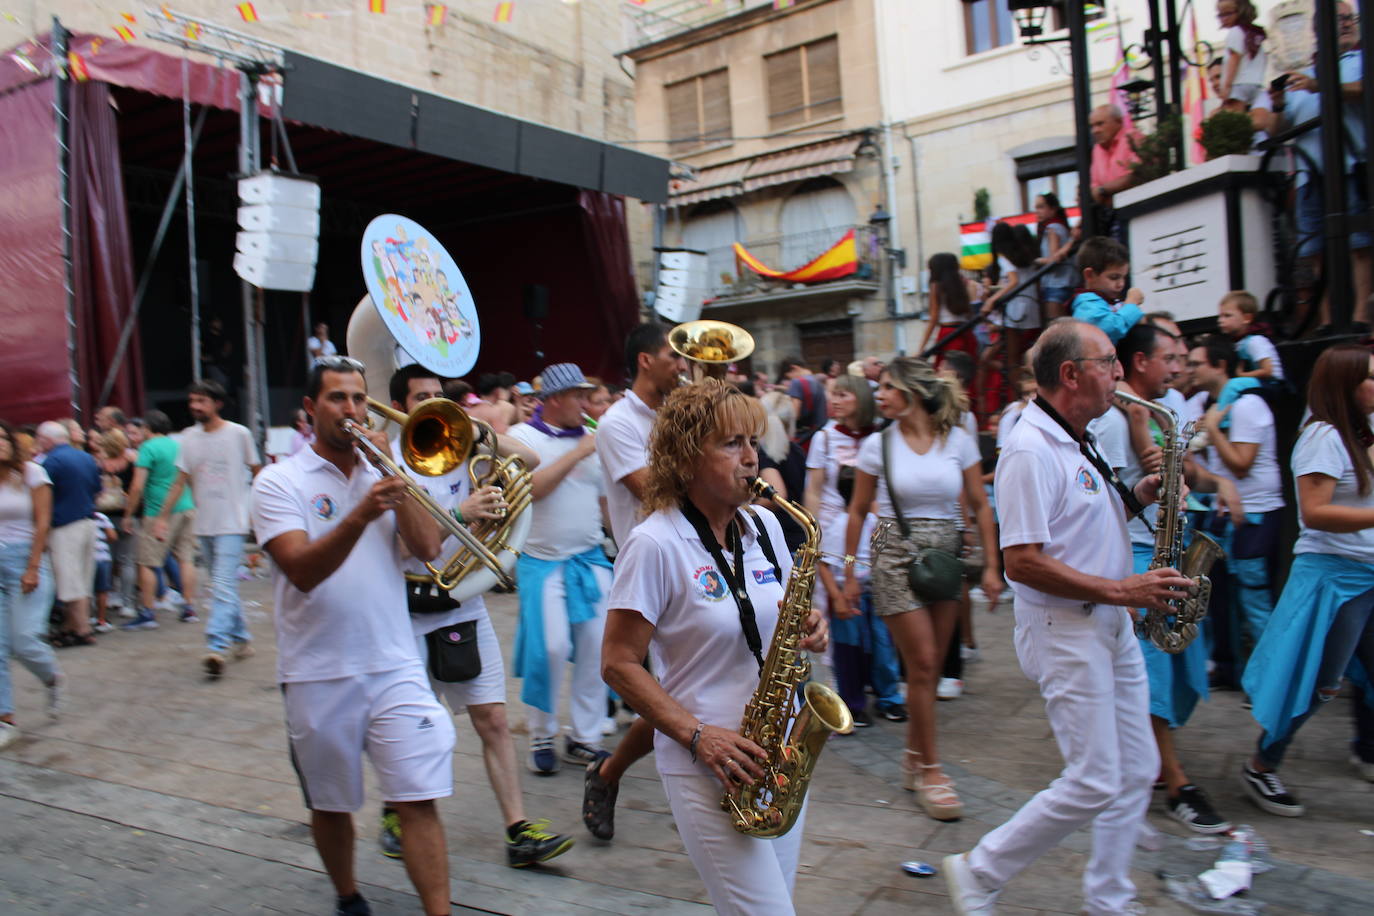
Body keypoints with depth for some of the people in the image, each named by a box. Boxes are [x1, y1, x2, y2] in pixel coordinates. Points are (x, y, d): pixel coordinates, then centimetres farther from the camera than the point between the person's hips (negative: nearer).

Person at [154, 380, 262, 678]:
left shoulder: (239, 433, -4)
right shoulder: (189, 438, 8)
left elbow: (258, 473, 3)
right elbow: (180, 481, 11)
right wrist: (162, 516, 5)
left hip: (232, 522, -6)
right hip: (203, 523, 6)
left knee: (223, 586, -14)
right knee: (222, 586, 13)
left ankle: (216, 647, -17)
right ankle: (241, 638, 26)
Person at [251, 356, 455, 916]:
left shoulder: (380, 474, 9)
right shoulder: (280, 482, -2)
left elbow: (427, 548, -4)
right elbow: (303, 570, -18)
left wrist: (395, 481, -11)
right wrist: (359, 516, -32)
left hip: (395, 666, 2)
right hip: (318, 675, -1)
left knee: (419, 801, -4)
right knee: (330, 805, 16)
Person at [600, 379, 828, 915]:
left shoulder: (765, 528, 4)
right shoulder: (655, 544, -15)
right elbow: (618, 664, -13)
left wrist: (807, 630, -6)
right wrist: (696, 735, -20)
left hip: (780, 752, 7)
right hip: (706, 764, -6)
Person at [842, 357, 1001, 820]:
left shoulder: (959, 440, 0)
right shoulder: (877, 445, -2)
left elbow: (980, 506, 4)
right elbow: (858, 511, 4)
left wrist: (991, 566, -1)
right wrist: (850, 571, 3)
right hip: (896, 553, -2)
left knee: (930, 665, 8)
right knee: (922, 664, -6)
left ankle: (913, 756, 26)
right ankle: (929, 769, 7)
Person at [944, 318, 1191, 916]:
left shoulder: (1075, 441, 11)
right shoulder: (1031, 450, -20)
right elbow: (1022, 561, -24)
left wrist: (1138, 495, 5)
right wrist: (1121, 590, -21)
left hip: (1110, 625, 10)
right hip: (1064, 630, -10)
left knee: (1137, 771, 13)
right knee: (1093, 785, -4)